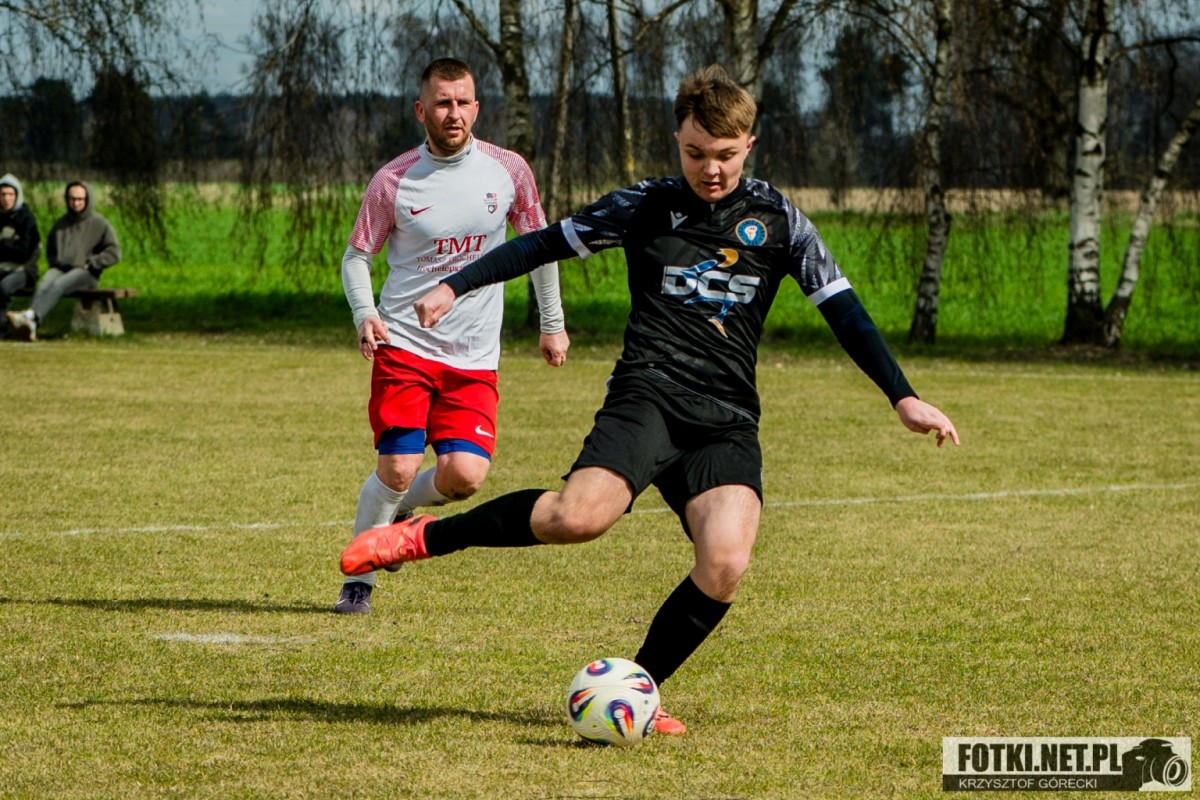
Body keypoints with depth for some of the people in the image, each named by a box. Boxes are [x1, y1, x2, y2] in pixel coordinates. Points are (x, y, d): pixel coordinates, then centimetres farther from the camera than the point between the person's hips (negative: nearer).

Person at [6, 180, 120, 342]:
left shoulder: (99, 224, 7)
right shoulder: (60, 224, 22)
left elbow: (114, 253, 1)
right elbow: (50, 250, 35)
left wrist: (90, 263, -7)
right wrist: (55, 262, 14)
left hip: (84, 273, -4)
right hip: (60, 269, 4)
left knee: (58, 284, -36)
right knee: (43, 284, -32)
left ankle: (30, 316, -59)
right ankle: (30, 326, -57)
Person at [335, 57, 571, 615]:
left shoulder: (508, 171, 1)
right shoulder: (393, 181, -5)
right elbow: (356, 257, 4)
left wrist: (552, 323, 18)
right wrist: (365, 314, -15)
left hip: (474, 358, 2)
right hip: (404, 344, -2)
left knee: (466, 474, -12)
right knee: (398, 467, -13)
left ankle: (398, 512, 21)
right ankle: (358, 581, 7)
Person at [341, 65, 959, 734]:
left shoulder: (777, 218, 11)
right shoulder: (647, 206, 9)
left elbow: (843, 310, 13)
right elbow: (546, 244, 13)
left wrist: (903, 396, 7)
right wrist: (455, 287, 5)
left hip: (728, 420, 2)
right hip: (650, 394, -2)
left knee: (726, 565, -22)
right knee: (578, 517, -30)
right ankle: (426, 538, -8)